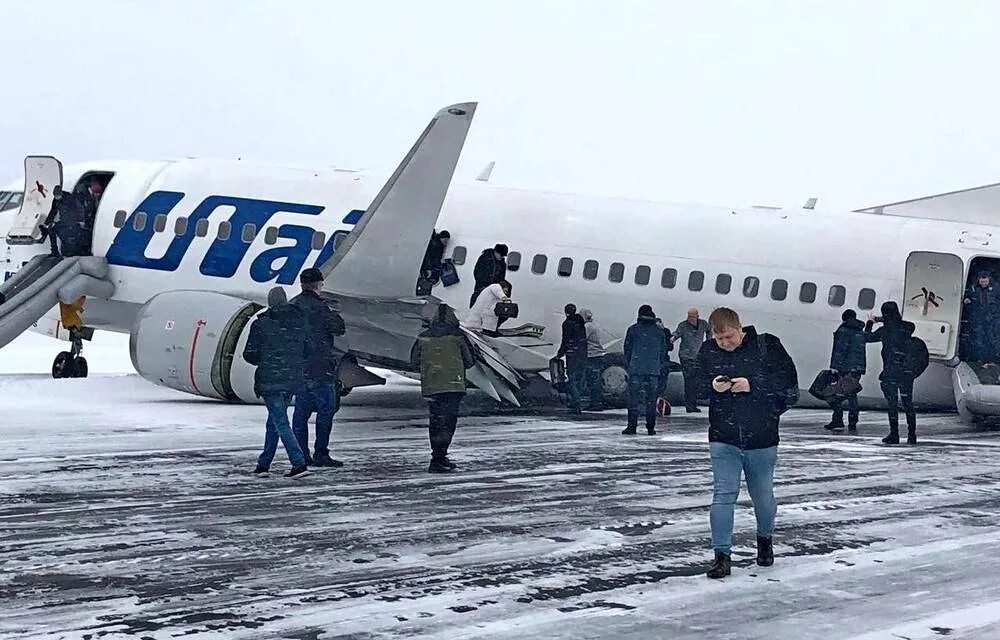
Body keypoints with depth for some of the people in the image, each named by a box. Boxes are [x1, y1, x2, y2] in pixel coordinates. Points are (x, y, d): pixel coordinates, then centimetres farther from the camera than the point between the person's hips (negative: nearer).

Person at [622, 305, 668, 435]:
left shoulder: (633, 330, 0)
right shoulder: (659, 332, 8)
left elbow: (627, 349, 4)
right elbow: (663, 352, 12)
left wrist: (629, 365, 15)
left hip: (636, 369, -2)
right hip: (654, 370, 2)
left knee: (634, 398, 0)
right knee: (651, 399, 6)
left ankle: (632, 426, -5)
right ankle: (651, 427, 4)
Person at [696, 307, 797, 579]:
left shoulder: (766, 345, -7)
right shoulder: (708, 352, 1)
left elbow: (789, 379, -9)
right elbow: (694, 387, 6)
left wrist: (753, 384, -20)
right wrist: (712, 386, -16)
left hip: (762, 439, -1)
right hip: (723, 439, 1)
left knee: (763, 496, 13)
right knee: (724, 495, -7)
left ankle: (765, 540, 40)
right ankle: (722, 555, -2)